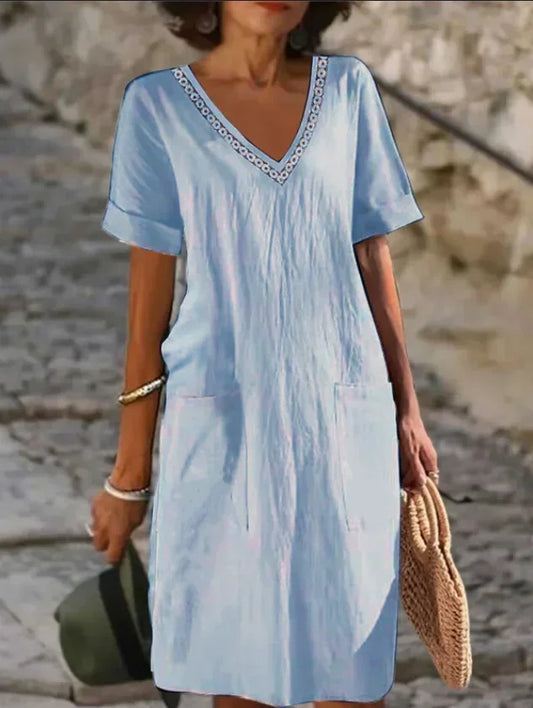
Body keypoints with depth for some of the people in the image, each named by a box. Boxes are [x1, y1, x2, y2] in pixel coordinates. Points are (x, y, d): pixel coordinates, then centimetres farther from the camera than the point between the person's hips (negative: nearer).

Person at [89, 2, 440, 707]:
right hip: (223, 420, -1)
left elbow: (374, 264, 10)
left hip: (343, 418, 2)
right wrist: (129, 474, 2)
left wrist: (408, 411, 9)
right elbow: (149, 300, 0)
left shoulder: (348, 89, 4)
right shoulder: (158, 105, -2)